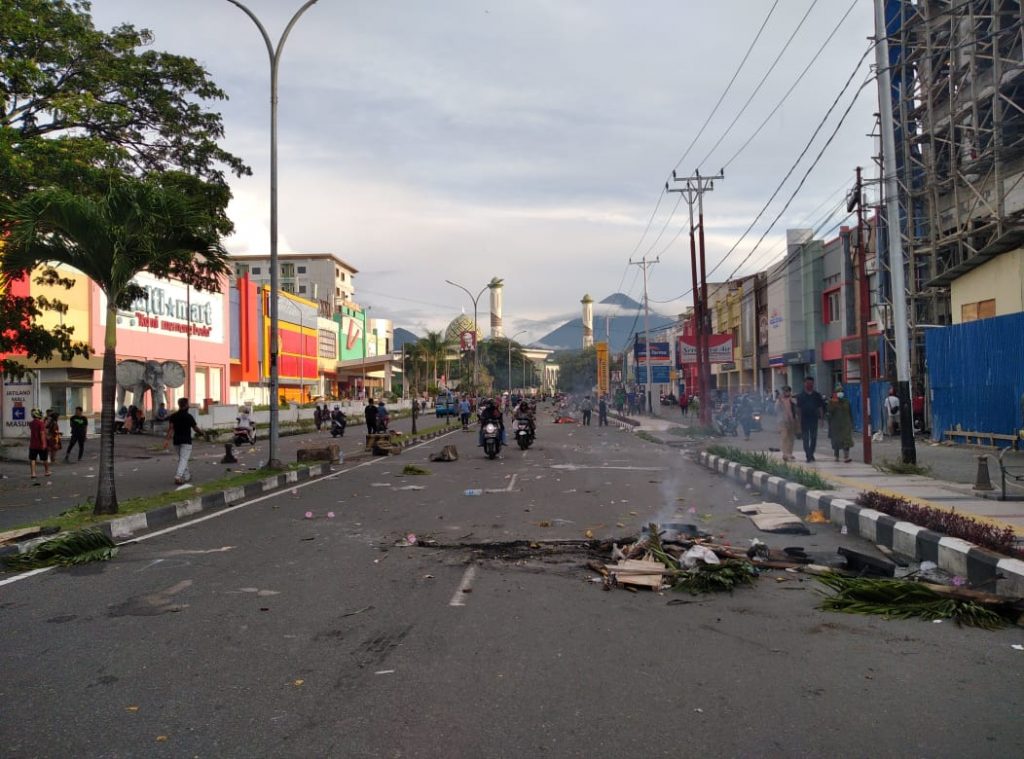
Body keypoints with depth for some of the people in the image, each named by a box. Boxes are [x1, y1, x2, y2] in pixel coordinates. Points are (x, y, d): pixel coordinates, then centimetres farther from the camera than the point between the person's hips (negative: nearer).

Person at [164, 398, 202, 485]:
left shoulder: (173, 416, 4)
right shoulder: (189, 416, -7)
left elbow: (170, 428, -7)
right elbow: (196, 428, 1)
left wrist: (167, 439, -12)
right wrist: (201, 431, 21)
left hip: (176, 441, 5)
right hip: (186, 441, -5)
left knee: (182, 458, 19)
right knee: (184, 459, -8)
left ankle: (186, 476, 27)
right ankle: (178, 477, -23)